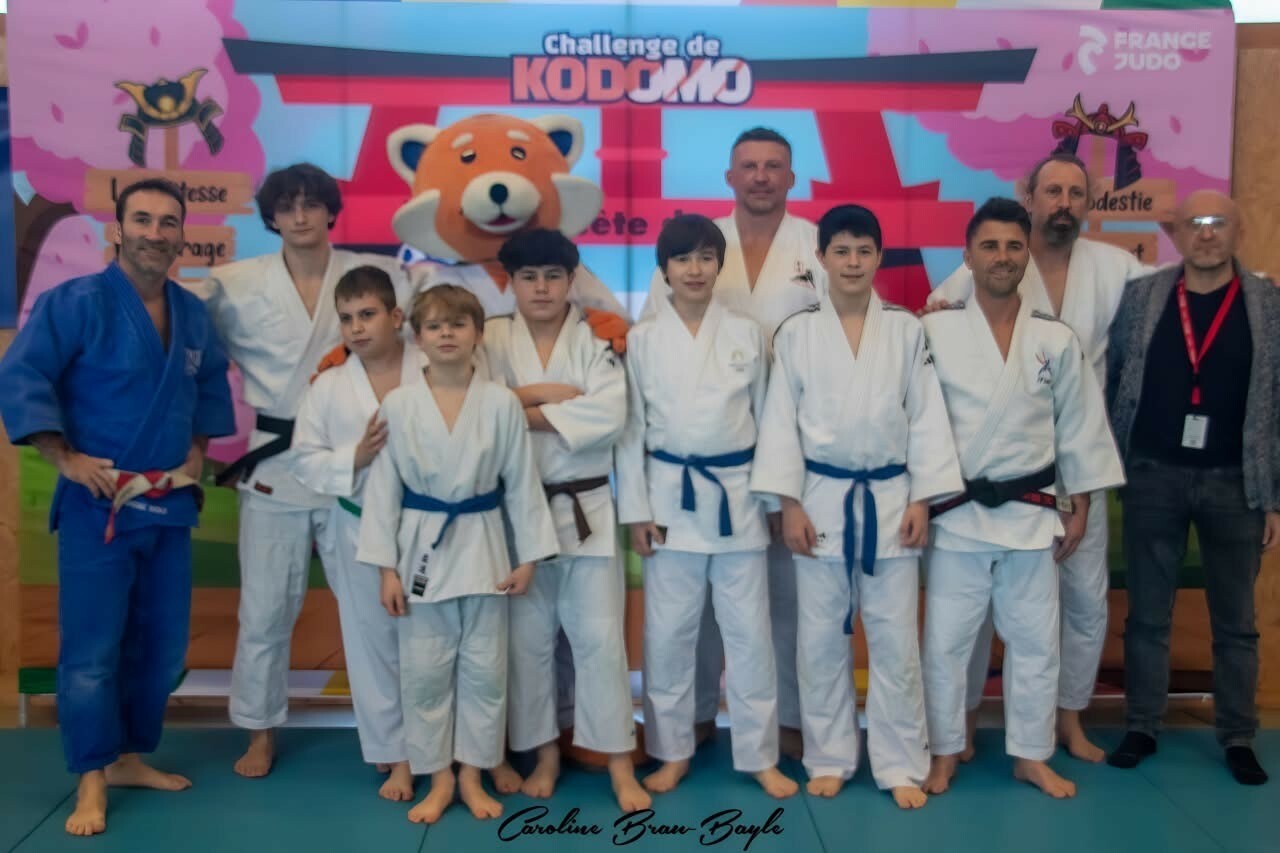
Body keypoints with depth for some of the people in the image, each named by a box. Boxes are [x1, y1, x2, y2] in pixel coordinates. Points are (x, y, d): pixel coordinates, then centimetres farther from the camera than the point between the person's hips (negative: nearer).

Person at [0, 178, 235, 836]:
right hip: (96, 505, -6)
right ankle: (91, 781, 12)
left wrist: (197, 450, 9)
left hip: (169, 504, 6)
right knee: (90, 652, -3)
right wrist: (65, 459, -17)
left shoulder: (193, 314, 7)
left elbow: (211, 386, 21)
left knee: (161, 646, 13)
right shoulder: (75, 302, -11)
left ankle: (130, 758, 29)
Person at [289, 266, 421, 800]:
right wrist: (354, 459, -16)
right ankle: (396, 755, 24)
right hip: (360, 531, 2)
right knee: (375, 644, 9)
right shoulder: (328, 387, 0)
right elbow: (303, 461, 0)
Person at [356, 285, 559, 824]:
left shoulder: (501, 403, -4)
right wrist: (386, 567, -4)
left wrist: (528, 558, 0)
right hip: (423, 548, 0)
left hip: (482, 548, 0)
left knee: (484, 669, 8)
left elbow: (522, 482, 1)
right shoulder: (397, 405, -5)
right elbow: (384, 486, -2)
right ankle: (439, 780, 23)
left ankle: (471, 776, 25)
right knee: (424, 671, 6)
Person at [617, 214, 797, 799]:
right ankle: (672, 752, 23)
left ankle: (760, 756, 19)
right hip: (670, 494, 0)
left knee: (749, 630, 6)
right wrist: (635, 510, -3)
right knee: (668, 632, 6)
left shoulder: (748, 333, 3)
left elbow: (766, 417, 7)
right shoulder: (642, 339, 1)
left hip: (738, 493, 1)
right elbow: (631, 427, 1)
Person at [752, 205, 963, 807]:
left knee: (895, 639, 4)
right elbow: (781, 422, 0)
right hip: (822, 500, 0)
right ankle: (829, 758, 23)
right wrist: (789, 504, -5)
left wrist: (922, 499, -4)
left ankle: (901, 765, 18)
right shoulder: (796, 334, 1)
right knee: (821, 638, 7)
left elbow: (927, 418, 2)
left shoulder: (906, 330, 3)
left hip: (891, 500, 0)